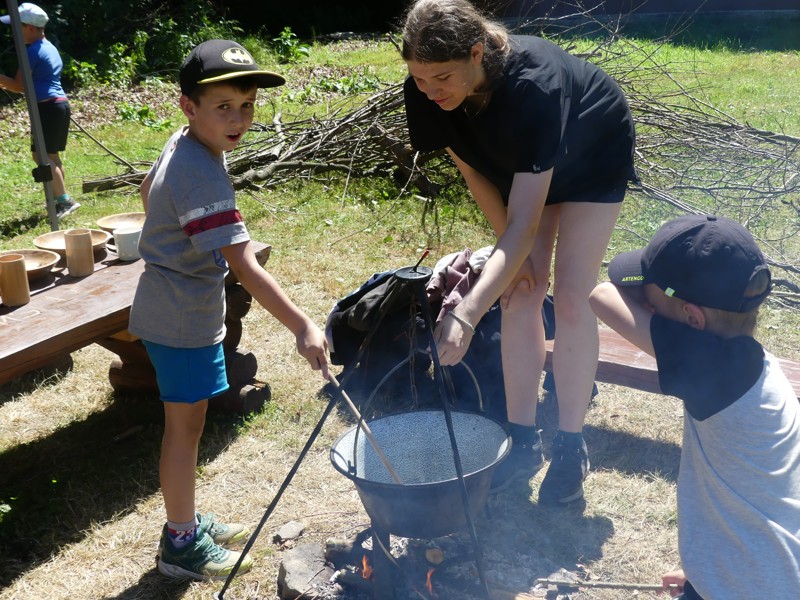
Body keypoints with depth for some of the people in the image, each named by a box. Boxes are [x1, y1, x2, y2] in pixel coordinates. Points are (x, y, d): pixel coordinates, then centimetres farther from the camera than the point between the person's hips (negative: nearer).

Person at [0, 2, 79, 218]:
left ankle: (64, 200, -13)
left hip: (47, 108, -10)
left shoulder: (33, 51, -13)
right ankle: (61, 199, 16)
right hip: (59, 105, 10)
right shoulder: (50, 48, 17)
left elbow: (20, 86, -12)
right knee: (51, 156, 13)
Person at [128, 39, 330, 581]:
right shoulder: (203, 175, -28)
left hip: (177, 307, 10)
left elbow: (148, 187, 24)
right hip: (183, 318, -10)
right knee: (186, 425, 3)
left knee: (187, 420, 19)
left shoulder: (185, 144, 3)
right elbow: (245, 266, -35)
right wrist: (302, 326, -38)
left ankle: (187, 521, 35)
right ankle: (181, 545, 19)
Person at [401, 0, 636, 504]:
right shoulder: (428, 90, -27)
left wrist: (467, 315, -54)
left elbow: (525, 225, -46)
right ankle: (524, 440, 7)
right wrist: (511, 252, -12)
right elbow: (472, 170, -10)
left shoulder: (534, 85, -43)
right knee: (520, 293, -3)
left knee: (569, 295, -11)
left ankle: (571, 448, 2)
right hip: (519, 162, 5)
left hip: (593, 160, -5)